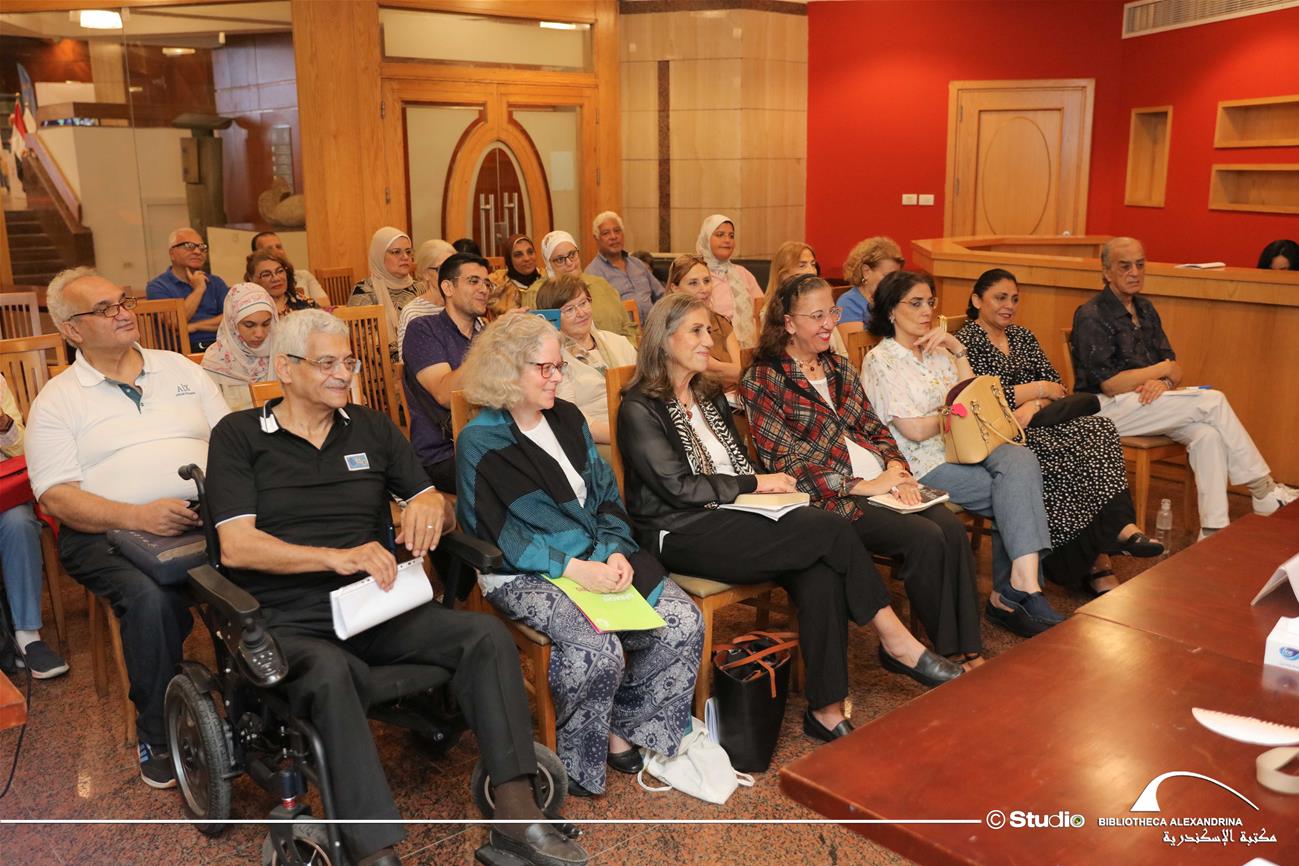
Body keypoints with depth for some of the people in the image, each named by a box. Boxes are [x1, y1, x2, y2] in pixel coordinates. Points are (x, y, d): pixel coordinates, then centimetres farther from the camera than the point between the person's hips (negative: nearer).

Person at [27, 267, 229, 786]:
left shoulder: (180, 369, 18)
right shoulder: (57, 400, 9)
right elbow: (57, 495, -2)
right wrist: (138, 516, -19)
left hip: (208, 518, 3)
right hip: (111, 532, -2)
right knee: (150, 595, -35)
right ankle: (158, 737, -12)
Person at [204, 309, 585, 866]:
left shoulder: (372, 428, 16)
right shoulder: (238, 435, 4)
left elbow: (438, 509, 16)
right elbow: (236, 547, -8)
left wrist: (431, 505, -10)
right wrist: (337, 557, -19)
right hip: (289, 621, -4)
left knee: (488, 636, -20)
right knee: (329, 671, -38)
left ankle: (515, 811, -20)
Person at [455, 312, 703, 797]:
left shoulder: (567, 419, 12)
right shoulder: (479, 442, -6)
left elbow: (606, 494, 12)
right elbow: (498, 534, -12)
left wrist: (615, 551, -7)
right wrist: (573, 569, -21)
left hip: (597, 560, 6)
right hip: (525, 575, -6)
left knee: (684, 623, -14)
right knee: (598, 649, -31)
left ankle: (625, 727, 6)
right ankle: (576, 764, -2)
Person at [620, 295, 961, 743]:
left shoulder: (710, 397, 20)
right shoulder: (640, 409, -4)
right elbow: (677, 487, -12)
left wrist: (771, 485, 0)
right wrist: (755, 484, -9)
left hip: (731, 519, 7)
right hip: (683, 535, -7)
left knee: (820, 572, -25)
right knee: (831, 529, -22)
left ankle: (826, 710, -20)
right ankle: (897, 643, -7)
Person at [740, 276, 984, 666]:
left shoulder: (839, 367, 17)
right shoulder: (762, 381, -5)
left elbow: (875, 428, 17)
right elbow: (787, 466, -12)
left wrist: (895, 467, -5)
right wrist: (863, 486, -16)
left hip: (880, 481, 7)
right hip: (830, 498, -6)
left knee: (952, 527, -18)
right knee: (925, 538, -24)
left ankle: (970, 650, -13)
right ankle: (944, 649, -6)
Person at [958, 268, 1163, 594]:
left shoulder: (1023, 336, 21)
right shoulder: (966, 341, -1)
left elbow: (1055, 384, 11)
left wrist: (1033, 405, -13)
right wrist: (1037, 389, -8)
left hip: (1038, 420, 7)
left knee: (1099, 429, -23)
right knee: (1070, 452, -30)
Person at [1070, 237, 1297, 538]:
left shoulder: (1145, 310, 15)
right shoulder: (1092, 317, -10)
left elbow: (1174, 369, 12)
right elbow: (1110, 385, -17)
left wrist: (1163, 382, -12)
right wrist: (1162, 370, -5)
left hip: (1147, 402, 7)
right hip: (1108, 409, -7)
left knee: (1207, 434, -22)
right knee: (1213, 401, -17)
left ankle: (1213, 531, -22)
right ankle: (1265, 492, -4)